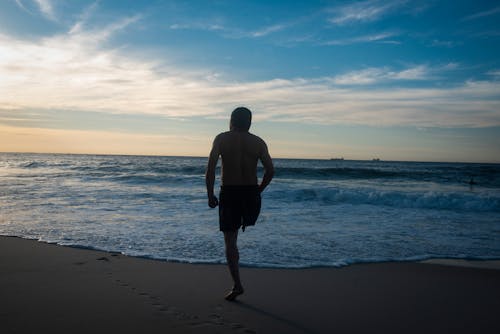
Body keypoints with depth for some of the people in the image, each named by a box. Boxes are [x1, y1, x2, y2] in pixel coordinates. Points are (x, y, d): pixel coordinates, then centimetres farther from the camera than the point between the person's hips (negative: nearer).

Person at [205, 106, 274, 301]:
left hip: (229, 193, -2)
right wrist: (258, 190, 12)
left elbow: (211, 168, -8)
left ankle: (237, 285, 2)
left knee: (230, 241, 4)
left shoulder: (222, 139, 0)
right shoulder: (258, 142, 5)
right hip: (251, 193, 2)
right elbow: (270, 170, 0)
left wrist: (210, 195, -2)